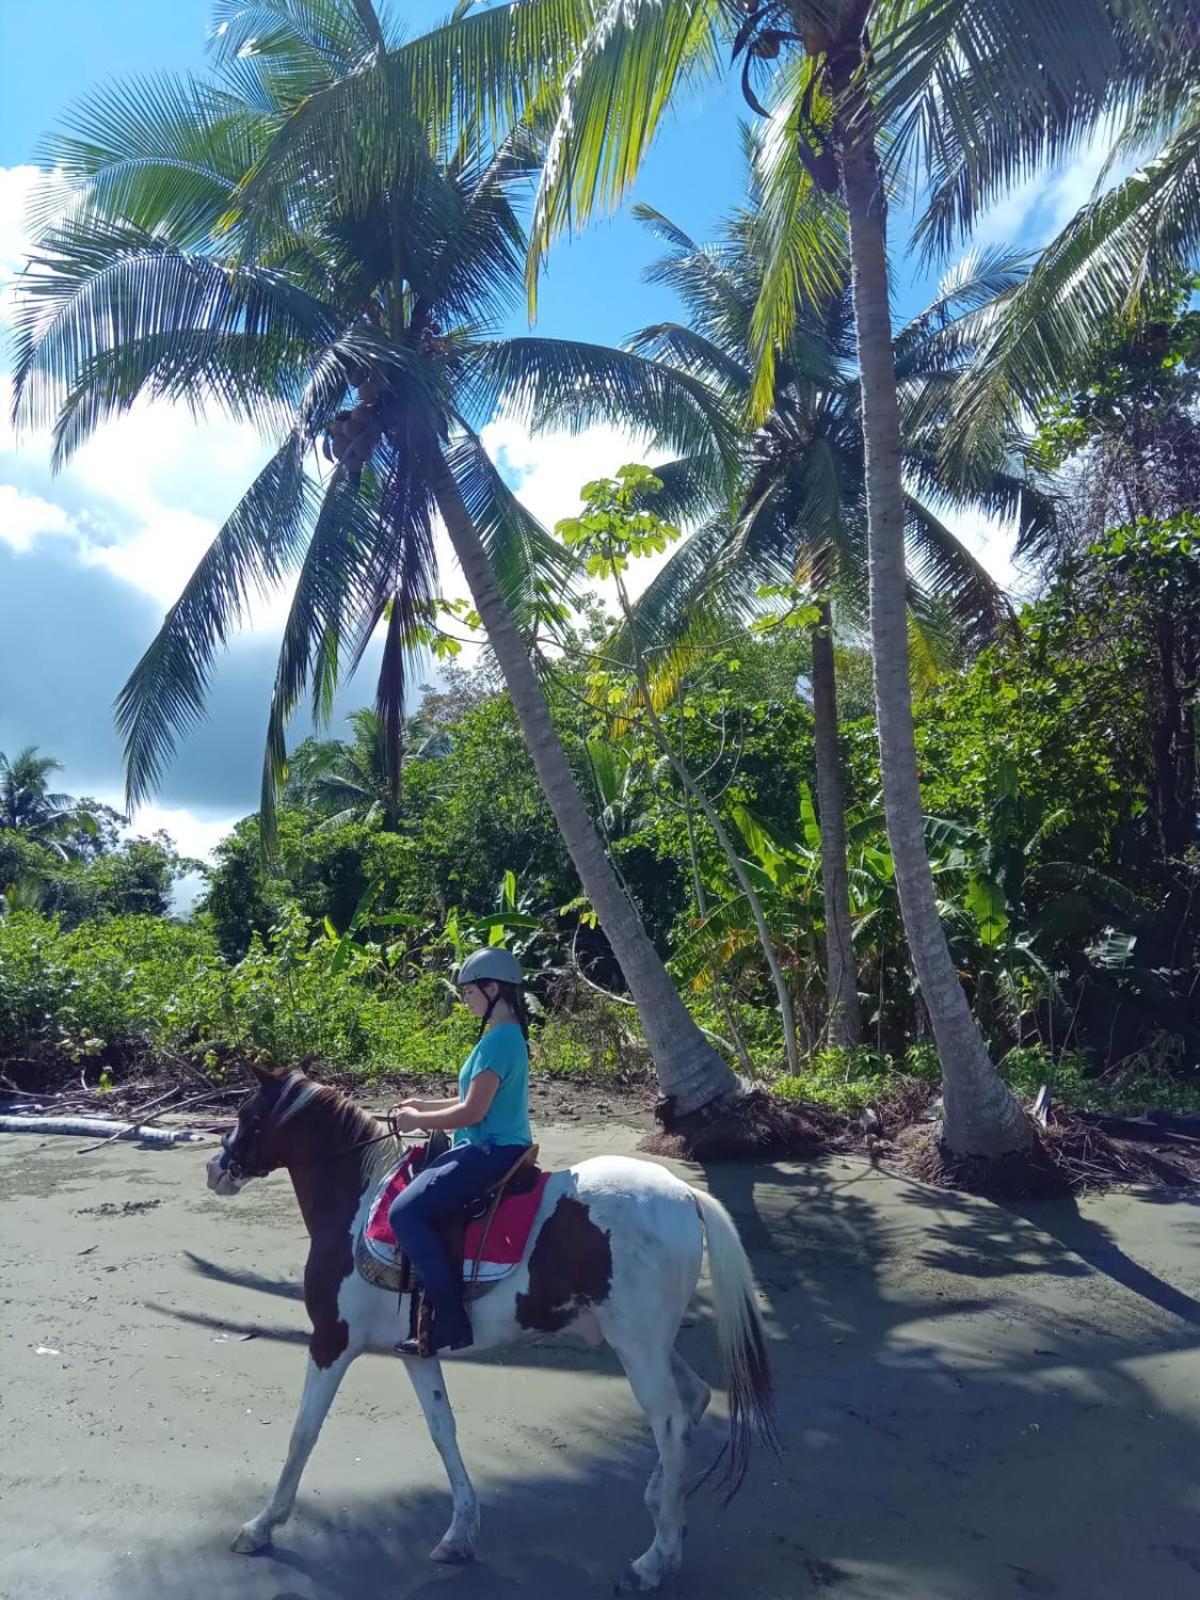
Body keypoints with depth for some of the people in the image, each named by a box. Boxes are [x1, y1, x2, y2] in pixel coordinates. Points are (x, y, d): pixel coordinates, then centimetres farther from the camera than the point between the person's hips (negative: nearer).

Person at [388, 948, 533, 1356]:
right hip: (492, 1148, 11)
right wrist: (426, 1106, 15)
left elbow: (473, 1111, -21)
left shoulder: (498, 1040, -18)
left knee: (405, 1211, -19)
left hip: (490, 1152, -11)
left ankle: (451, 1321, -15)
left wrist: (417, 1121, -8)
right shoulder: (508, 1035, 13)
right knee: (413, 1185, 20)